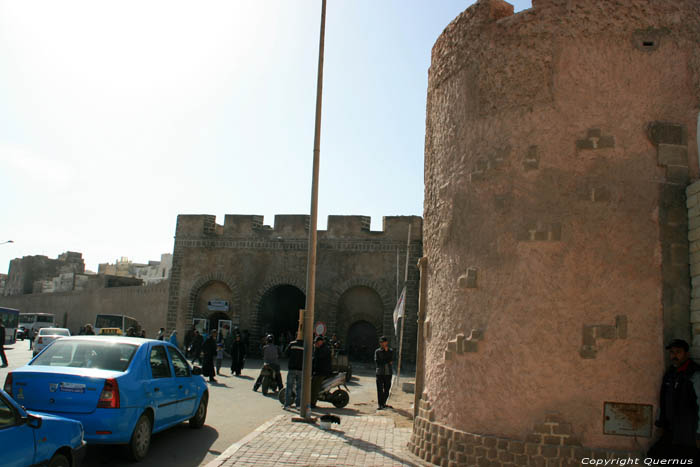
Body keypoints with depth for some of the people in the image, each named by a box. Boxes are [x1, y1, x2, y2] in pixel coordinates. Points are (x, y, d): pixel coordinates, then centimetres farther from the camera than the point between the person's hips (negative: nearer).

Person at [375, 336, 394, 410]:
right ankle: (380, 405, 2)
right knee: (380, 390, -4)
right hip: (380, 373, -2)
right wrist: (387, 362, -7)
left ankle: (383, 403, 23)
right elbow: (377, 362, -5)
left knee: (387, 389, 8)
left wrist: (386, 351, -5)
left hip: (388, 373, 2)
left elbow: (391, 360, -4)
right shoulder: (377, 351, 4)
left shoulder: (390, 351, 10)